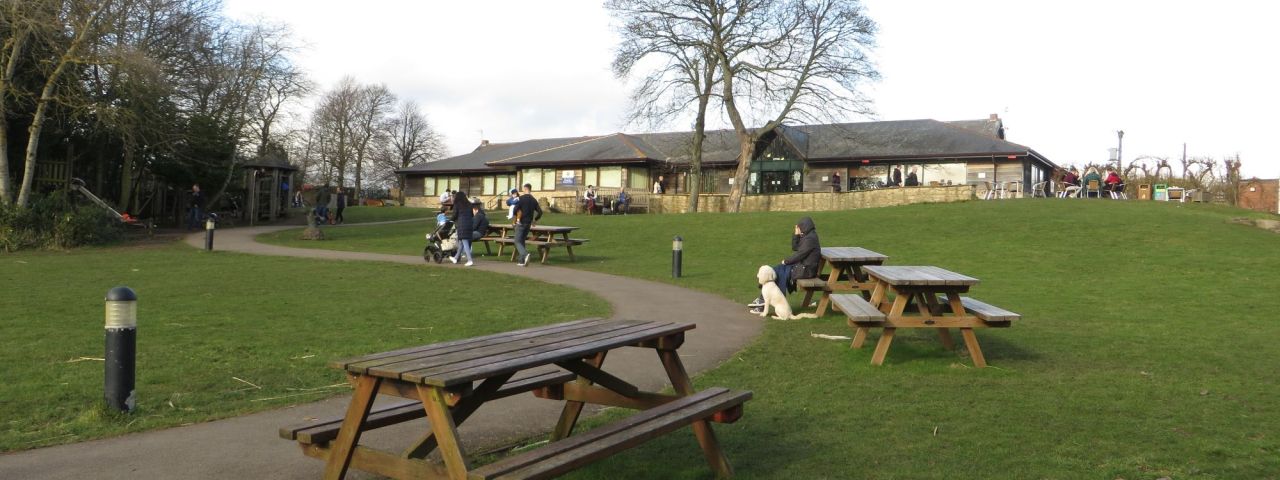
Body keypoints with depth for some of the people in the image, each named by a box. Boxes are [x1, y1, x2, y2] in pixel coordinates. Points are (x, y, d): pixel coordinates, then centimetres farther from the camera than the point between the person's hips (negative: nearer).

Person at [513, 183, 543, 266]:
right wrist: (535, 220, 20)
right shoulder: (534, 200, 6)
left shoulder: (521, 198, -10)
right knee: (522, 241, 16)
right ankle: (522, 261, 12)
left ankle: (525, 254, -28)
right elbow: (540, 212, 5)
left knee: (518, 242, -2)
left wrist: (516, 218, 2)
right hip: (528, 223, 6)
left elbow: (515, 209, -18)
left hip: (521, 223, -6)